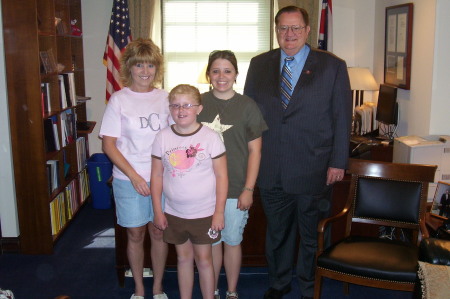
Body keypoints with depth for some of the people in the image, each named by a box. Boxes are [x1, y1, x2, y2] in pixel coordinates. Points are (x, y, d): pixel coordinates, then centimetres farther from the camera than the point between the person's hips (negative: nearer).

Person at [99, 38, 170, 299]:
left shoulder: (165, 99, 2)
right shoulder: (119, 100, -4)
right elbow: (109, 144, -6)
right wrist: (134, 176, -13)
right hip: (129, 180, -1)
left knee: (159, 232, 11)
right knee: (135, 234, 11)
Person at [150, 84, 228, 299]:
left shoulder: (210, 137, -11)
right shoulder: (163, 137, -4)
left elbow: (221, 176, -8)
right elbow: (157, 176, 2)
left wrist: (219, 212, -9)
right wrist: (157, 211, 1)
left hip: (204, 212, -2)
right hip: (174, 213, 3)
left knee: (204, 259, 10)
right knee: (183, 257, 17)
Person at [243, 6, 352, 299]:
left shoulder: (332, 66, -3)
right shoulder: (259, 64, 5)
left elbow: (342, 118, -3)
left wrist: (338, 162, -6)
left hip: (313, 170, -2)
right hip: (269, 169, 3)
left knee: (312, 235, 14)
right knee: (277, 232, 18)